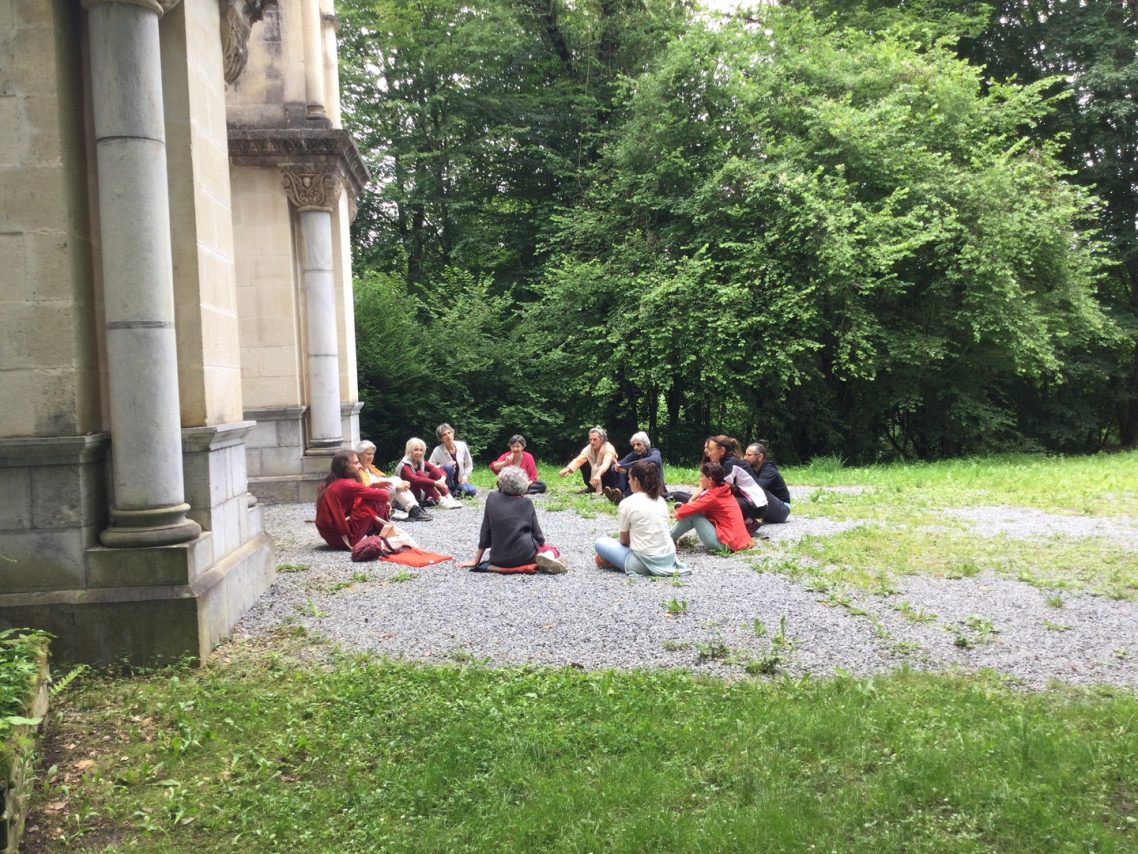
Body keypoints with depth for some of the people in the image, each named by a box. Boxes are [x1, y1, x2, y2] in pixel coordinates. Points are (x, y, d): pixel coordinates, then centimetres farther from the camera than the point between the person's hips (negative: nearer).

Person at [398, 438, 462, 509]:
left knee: (435, 471, -13)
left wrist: (442, 479, -29)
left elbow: (441, 471, -5)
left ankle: (449, 499, -29)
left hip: (424, 495, 6)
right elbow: (415, 480, -36)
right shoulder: (405, 466, -16)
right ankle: (441, 501, -38)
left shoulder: (422, 463, 5)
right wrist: (435, 483, -43)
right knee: (420, 473, -28)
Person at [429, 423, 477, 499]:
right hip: (446, 483, -2)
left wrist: (465, 476, -4)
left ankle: (457, 491, 4)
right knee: (448, 467, -33)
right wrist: (443, 466, -28)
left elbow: (469, 464, 7)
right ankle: (448, 492, -15)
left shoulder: (462, 446, -6)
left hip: (459, 481, 2)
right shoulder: (438, 450, -16)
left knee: (472, 491, -27)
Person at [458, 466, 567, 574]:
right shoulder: (527, 503, -1)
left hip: (499, 558, 2)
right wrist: (542, 542, 27)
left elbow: (485, 533, 4)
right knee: (549, 549, 27)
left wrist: (476, 561, 11)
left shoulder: (492, 498, 2)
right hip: (525, 555, -2)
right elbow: (537, 533, 6)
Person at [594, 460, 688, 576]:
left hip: (644, 563, -5)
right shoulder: (661, 500, 9)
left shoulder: (627, 503, -7)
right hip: (669, 559, 6)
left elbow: (624, 540, 2)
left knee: (600, 543, 11)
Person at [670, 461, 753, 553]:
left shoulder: (713, 497, -15)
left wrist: (677, 512, 6)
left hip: (724, 542, -9)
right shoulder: (723, 492, 11)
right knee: (694, 511, 11)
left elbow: (691, 508, -12)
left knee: (692, 515, -6)